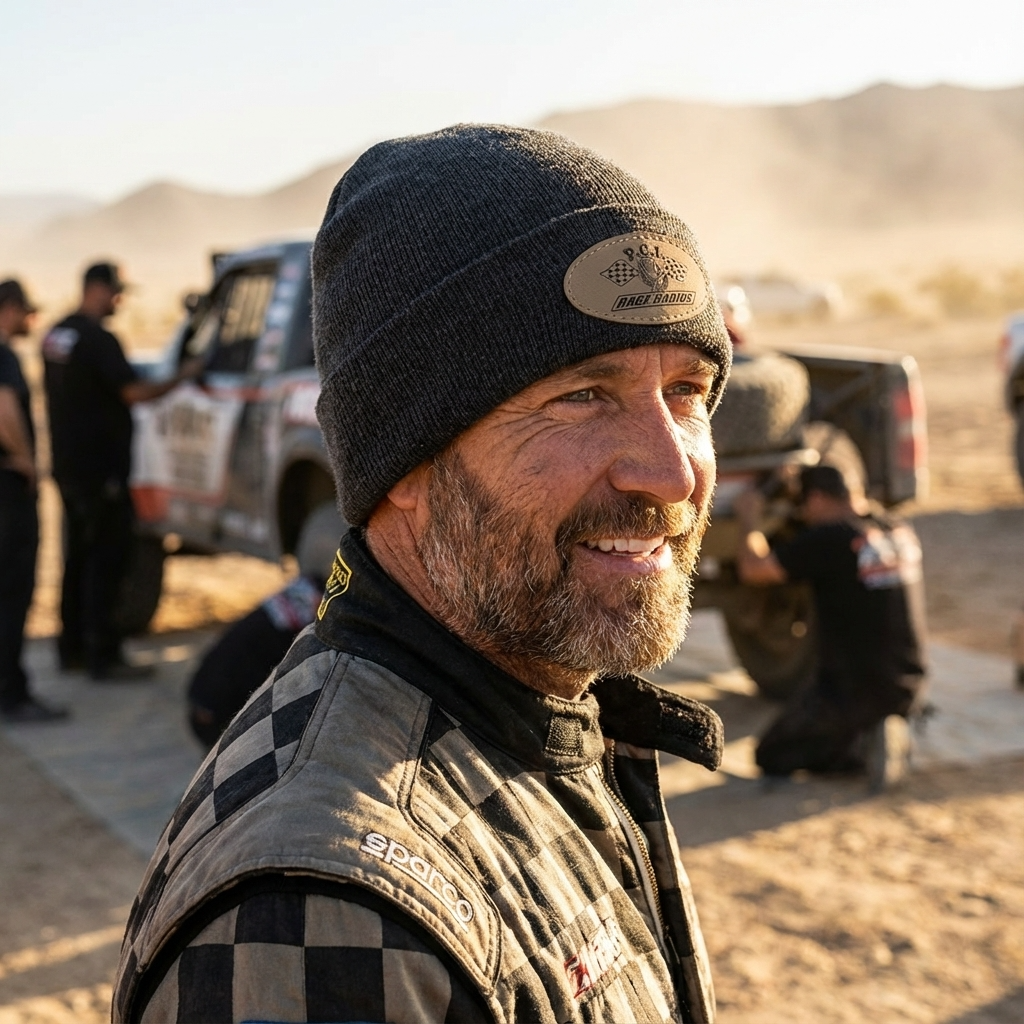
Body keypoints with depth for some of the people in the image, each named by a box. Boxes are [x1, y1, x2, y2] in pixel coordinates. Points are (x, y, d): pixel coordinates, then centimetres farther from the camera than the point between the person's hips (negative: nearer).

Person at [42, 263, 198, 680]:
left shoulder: (56, 335, 12)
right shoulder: (98, 339, -17)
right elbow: (134, 391, -22)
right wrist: (182, 376, -11)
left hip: (68, 465, 9)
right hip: (99, 469, -9)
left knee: (79, 555, 15)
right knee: (105, 559, -5)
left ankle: (72, 648, 21)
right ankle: (102, 656, -4)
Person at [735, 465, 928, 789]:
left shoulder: (828, 538, -17)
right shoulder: (902, 534, 4)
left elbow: (753, 568, -13)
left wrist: (748, 518, 4)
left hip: (852, 692, -7)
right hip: (908, 689, 7)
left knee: (772, 757, 11)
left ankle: (864, 744, -6)